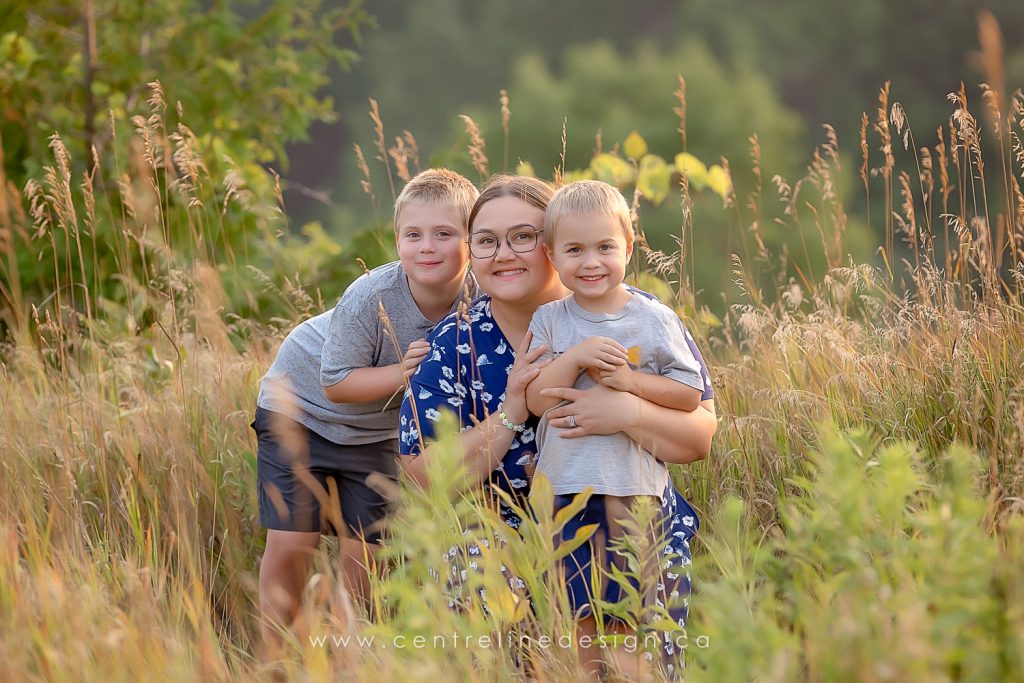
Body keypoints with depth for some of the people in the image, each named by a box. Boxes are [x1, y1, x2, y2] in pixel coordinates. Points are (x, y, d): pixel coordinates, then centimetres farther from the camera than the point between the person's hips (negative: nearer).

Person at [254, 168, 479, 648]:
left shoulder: (478, 300, -21)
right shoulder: (371, 297, -32)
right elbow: (336, 383, -25)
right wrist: (403, 372, -38)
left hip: (376, 432, 3)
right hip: (301, 408, -3)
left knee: (361, 554, 0)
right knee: (290, 545, -7)